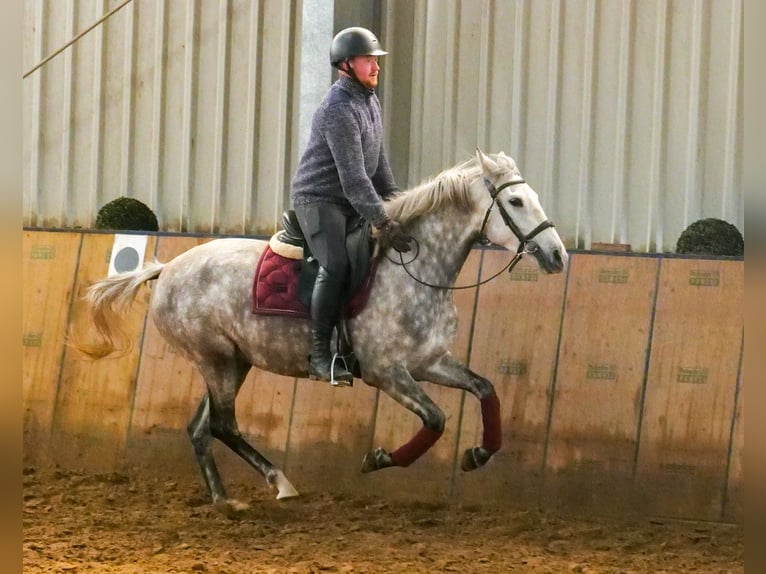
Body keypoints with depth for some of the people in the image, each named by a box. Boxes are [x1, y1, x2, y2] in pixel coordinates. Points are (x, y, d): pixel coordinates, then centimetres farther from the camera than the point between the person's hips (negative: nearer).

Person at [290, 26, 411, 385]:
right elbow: (353, 175, -26)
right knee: (336, 266, -25)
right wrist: (382, 223, -30)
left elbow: (378, 160, 21)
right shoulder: (339, 109, -20)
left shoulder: (370, 101, 11)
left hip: (350, 203, 10)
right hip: (318, 198, -10)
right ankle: (320, 354, -22)